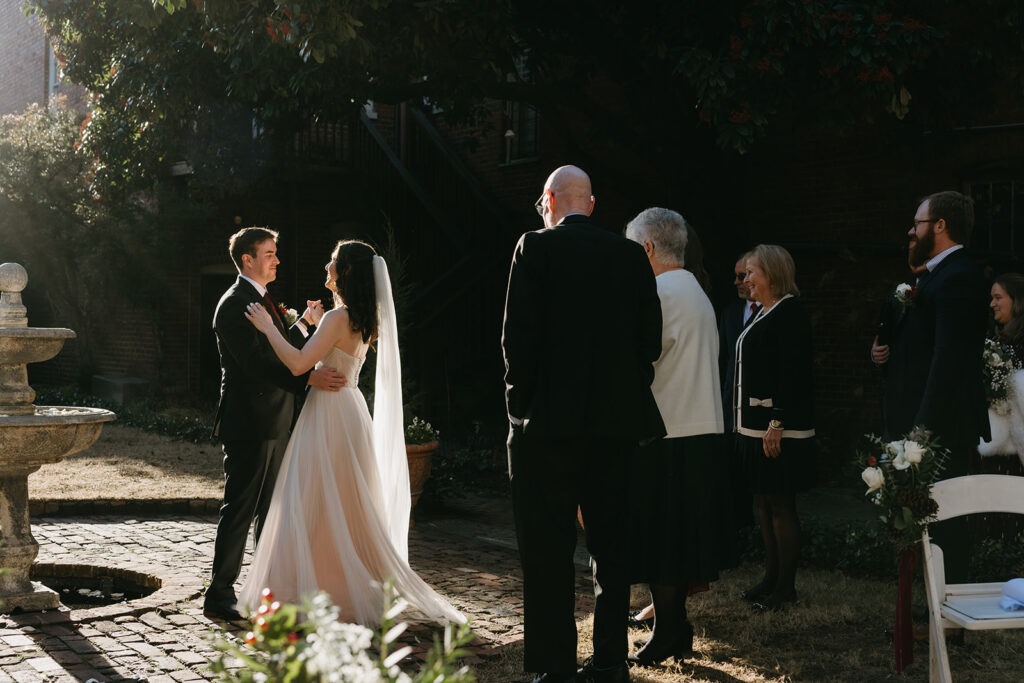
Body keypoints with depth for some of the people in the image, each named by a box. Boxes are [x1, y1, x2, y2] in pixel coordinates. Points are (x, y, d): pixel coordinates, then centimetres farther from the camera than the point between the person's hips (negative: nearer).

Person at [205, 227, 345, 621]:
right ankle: (218, 597, 1)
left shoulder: (259, 300, 17)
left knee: (271, 509, 16)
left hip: (271, 425, 10)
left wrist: (305, 324, 25)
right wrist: (309, 378, -30)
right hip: (249, 425, -10)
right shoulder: (235, 304, -15)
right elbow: (256, 363, -25)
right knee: (240, 511, -6)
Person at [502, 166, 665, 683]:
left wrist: (520, 399, -1)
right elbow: (651, 339, 5)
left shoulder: (537, 247, -5)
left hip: (548, 423, -4)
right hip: (616, 423, 5)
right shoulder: (632, 255, 7)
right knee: (610, 542, 12)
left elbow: (518, 335, -11)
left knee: (548, 549, 0)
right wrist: (626, 392, 15)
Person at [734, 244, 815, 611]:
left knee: (781, 505, -3)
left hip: (779, 431, -10)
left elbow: (792, 372, -20)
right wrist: (743, 422, 18)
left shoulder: (789, 312, -13)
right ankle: (772, 577, 21)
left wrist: (776, 423, -24)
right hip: (756, 426, 10)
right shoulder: (763, 313, 17)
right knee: (763, 503, 13)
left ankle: (786, 585, 4)